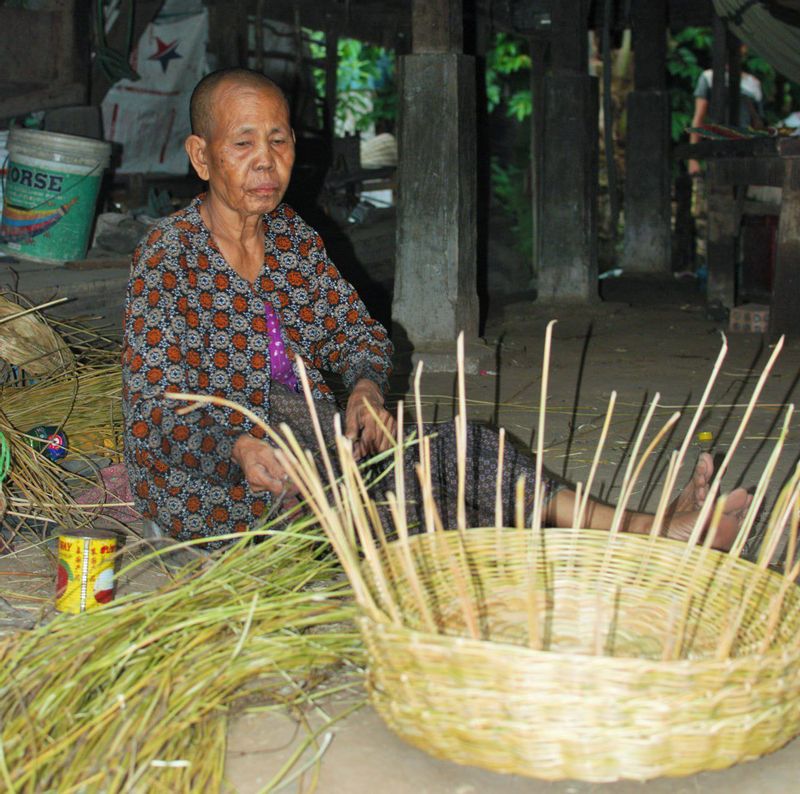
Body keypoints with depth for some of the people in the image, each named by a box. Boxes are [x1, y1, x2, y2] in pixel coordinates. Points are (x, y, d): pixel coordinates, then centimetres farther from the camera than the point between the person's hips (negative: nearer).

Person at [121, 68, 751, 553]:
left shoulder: (292, 236, 7)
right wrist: (237, 449, -35)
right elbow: (156, 413, -16)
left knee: (456, 446, -17)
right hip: (204, 477, -6)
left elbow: (357, 329, 13)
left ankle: (646, 529, -28)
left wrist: (365, 383, -10)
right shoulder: (169, 258, -13)